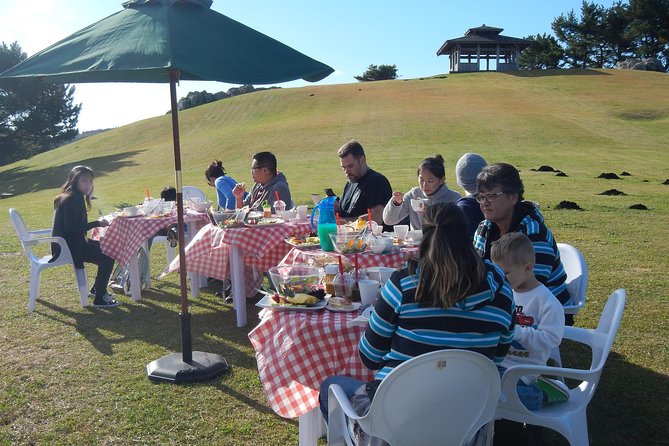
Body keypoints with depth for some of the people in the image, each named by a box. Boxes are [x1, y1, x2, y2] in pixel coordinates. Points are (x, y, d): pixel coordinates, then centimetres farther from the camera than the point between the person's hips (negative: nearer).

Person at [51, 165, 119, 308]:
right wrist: (97, 224, -20)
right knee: (108, 256, -15)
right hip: (69, 248, -11)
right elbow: (71, 229, -25)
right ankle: (100, 298, -8)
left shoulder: (76, 197, 13)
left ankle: (97, 289, 25)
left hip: (70, 243, 11)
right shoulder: (72, 199, -19)